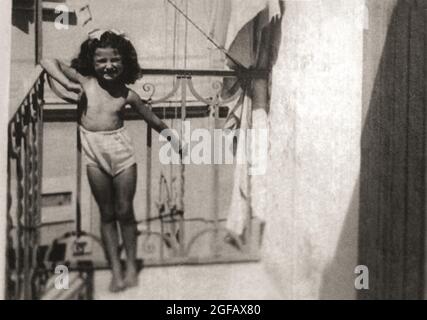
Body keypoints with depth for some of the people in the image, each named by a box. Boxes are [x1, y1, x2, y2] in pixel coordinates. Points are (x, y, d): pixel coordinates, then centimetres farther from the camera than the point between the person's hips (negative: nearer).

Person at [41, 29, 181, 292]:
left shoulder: (127, 94, 0)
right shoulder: (85, 82, 0)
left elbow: (154, 120, 11)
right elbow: (49, 61, 1)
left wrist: (174, 139, 17)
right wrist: (66, 83, -14)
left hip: (121, 149, 0)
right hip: (94, 152, 1)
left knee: (125, 211, 6)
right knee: (107, 213, 9)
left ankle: (131, 267, 21)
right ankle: (116, 270, 17)